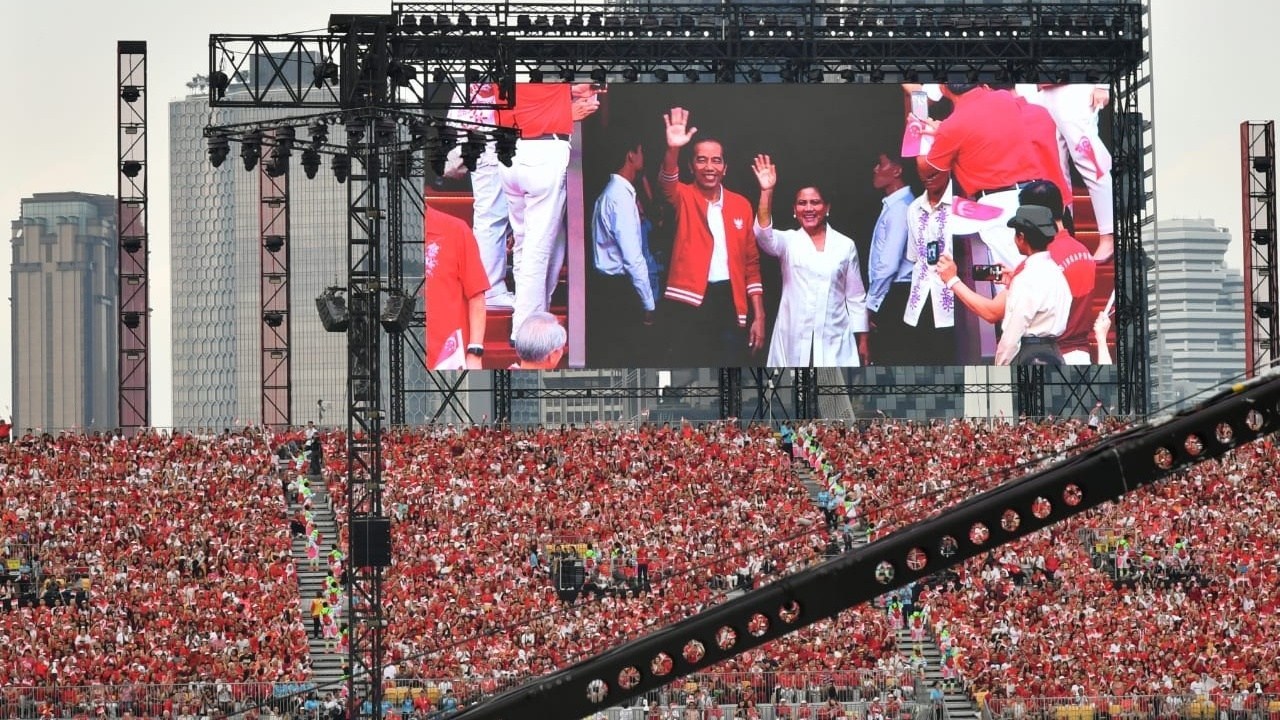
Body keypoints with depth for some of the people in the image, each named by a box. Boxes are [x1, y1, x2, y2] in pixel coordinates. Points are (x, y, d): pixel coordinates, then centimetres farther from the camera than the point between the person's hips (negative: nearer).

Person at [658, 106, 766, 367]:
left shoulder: (741, 205, 11)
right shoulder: (684, 198, 3)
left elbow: (751, 263, 13)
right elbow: (667, 184, -23)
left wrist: (758, 316, 6)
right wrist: (673, 150, -44)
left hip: (730, 302, 3)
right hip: (689, 302, -3)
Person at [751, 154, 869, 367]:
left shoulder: (845, 245, 6)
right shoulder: (788, 241, 4)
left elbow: (856, 296, 9)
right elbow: (763, 234, -19)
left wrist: (862, 340, 6)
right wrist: (767, 192, -31)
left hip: (834, 339, 0)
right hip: (794, 339, 0)